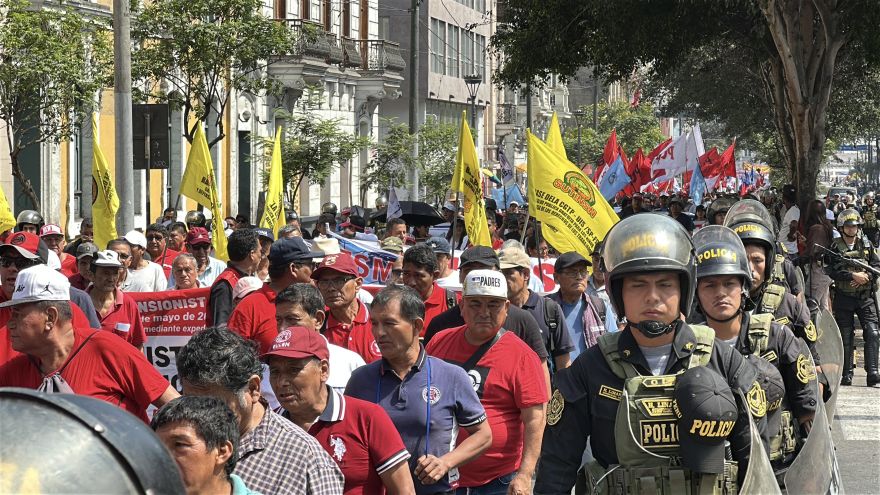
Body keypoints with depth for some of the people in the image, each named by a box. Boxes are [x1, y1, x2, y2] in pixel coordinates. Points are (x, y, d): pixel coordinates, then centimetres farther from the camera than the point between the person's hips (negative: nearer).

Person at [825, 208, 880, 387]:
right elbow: (831, 271, -10)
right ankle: (846, 375, 13)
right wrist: (853, 276, -19)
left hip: (865, 297, 1)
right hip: (843, 298, -1)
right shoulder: (835, 248, 0)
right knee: (846, 337, 5)